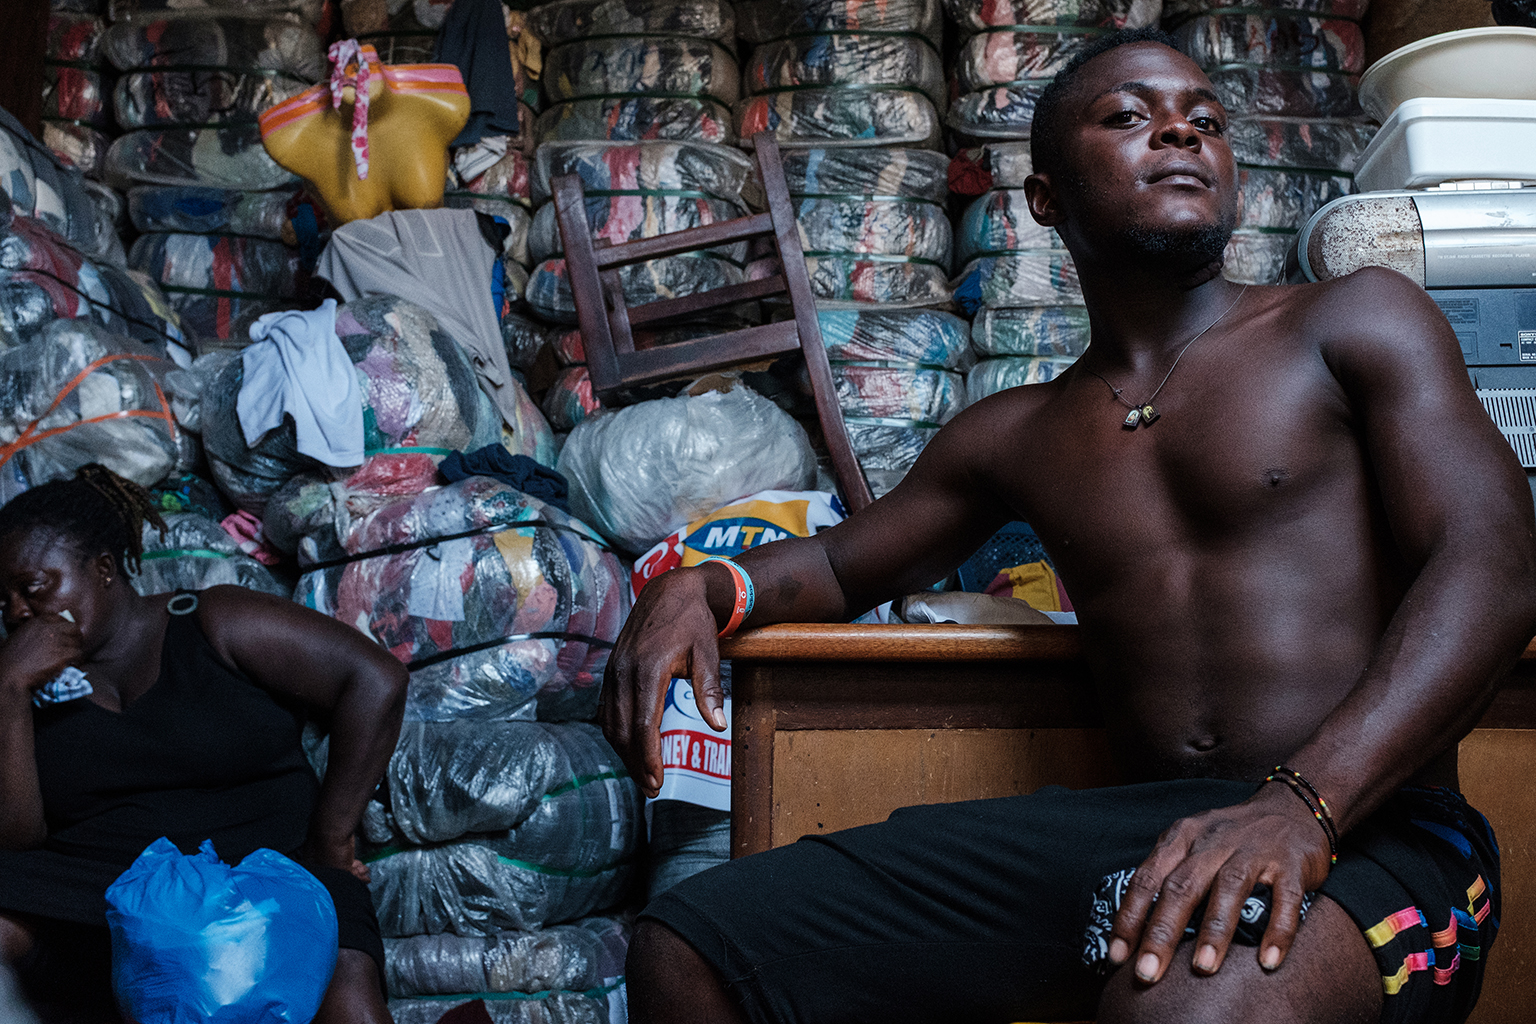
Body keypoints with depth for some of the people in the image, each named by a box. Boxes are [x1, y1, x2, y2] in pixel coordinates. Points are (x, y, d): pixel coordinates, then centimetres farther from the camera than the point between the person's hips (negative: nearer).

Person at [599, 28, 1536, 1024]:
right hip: (1128, 830, 5)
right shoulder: (1012, 436, 20)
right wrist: (705, 587, 9)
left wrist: (1302, 803, -23)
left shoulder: (1354, 324, 7)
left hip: (1369, 831, -4)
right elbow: (845, 560, 34)